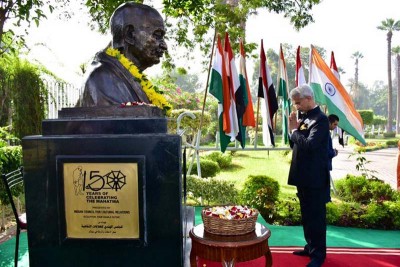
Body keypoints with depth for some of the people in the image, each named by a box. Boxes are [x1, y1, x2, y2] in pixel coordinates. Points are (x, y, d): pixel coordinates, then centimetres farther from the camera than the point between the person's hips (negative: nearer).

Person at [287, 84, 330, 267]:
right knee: (306, 214, 19)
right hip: (303, 175, 9)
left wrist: (294, 130, -13)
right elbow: (295, 145, 14)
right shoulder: (303, 117, 11)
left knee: (316, 215, 3)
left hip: (315, 177, -9)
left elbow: (309, 145, -27)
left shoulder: (320, 119, -15)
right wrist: (293, 130, -3)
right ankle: (310, 247, 33)